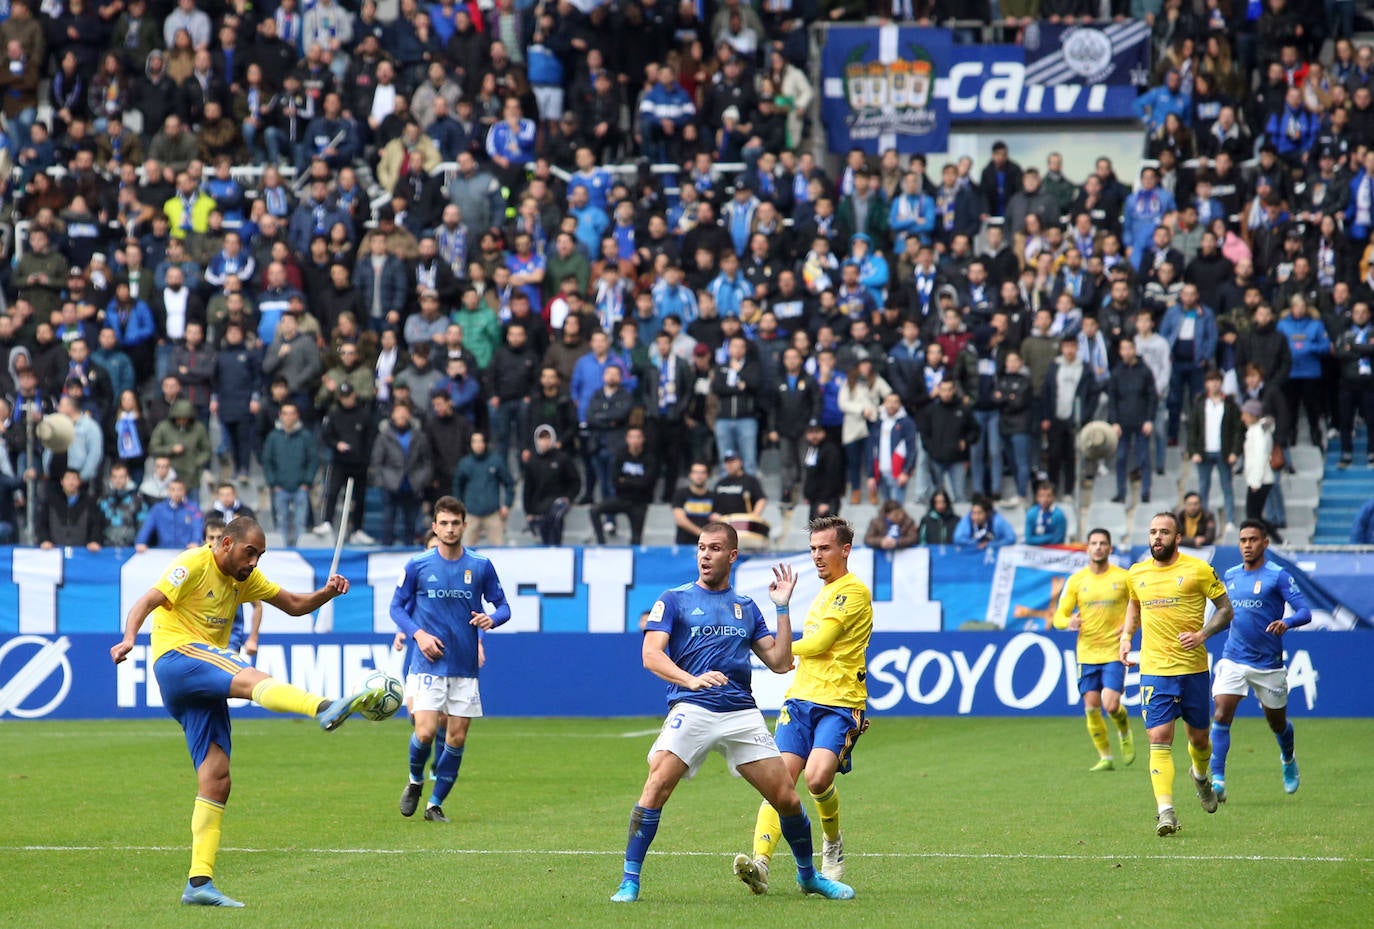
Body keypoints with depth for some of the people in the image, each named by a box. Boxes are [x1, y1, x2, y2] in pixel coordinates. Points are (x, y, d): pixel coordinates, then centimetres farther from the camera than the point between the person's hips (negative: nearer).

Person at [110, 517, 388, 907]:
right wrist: (129, 638, -37)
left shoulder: (244, 578, 19)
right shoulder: (194, 565, -5)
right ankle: (326, 710, -63)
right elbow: (147, 602, -18)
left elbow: (294, 605, 23)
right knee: (252, 679, -35)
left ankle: (199, 882, -1)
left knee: (216, 779, 0)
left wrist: (327, 593, 2)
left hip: (203, 684, 9)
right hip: (177, 657, -9)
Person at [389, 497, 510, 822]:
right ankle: (415, 781, 16)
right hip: (429, 664, -2)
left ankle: (435, 804, 15)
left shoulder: (481, 566, 3)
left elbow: (502, 606, 9)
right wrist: (418, 634, -11)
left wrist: (491, 618, -14)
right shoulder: (418, 565, -1)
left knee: (457, 738, 1)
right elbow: (397, 607, 6)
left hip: (465, 667, 2)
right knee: (426, 731, -14)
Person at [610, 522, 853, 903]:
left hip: (743, 714, 3)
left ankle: (808, 875, 25)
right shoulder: (673, 600, 7)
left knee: (786, 798, 1)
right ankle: (629, 882, -16)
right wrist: (691, 680, -23)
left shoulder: (747, 607, 19)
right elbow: (651, 655, -6)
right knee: (657, 785, -23)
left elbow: (780, 661, 16)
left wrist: (782, 608, 9)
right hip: (691, 710, -3)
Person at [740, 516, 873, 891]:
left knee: (818, 776, -24)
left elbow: (818, 643, -11)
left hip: (839, 704, -7)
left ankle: (833, 843, 7)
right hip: (801, 698, 7)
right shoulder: (823, 594, 23)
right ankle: (760, 863, -26)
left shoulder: (853, 591, -5)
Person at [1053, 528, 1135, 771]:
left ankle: (1125, 732, 19)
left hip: (1114, 651, -2)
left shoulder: (1124, 578, -1)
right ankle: (1105, 758, 13)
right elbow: (1059, 616, 4)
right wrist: (1068, 622, -19)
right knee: (1092, 707, -1)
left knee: (1111, 705, -14)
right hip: (1087, 652, 2)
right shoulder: (1076, 580, 4)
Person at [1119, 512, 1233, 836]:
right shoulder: (1138, 573, 7)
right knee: (1159, 739, -13)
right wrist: (1126, 635, 11)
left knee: (1198, 737, 13)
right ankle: (1166, 811, -18)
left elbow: (1225, 609, 1)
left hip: (1193, 667, -1)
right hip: (1154, 671, 1)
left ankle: (1200, 776, 48)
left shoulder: (1198, 570, -4)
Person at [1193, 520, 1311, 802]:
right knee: (1221, 714, -16)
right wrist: (1202, 634, 12)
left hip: (1268, 663, -3)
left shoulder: (1278, 577, -8)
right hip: (1233, 659, 3)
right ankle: (1217, 781, -18)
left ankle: (1288, 759, 46)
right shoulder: (1230, 576, 8)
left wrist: (1286, 623, -33)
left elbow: (1305, 612, -14)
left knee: (1277, 723, 13)